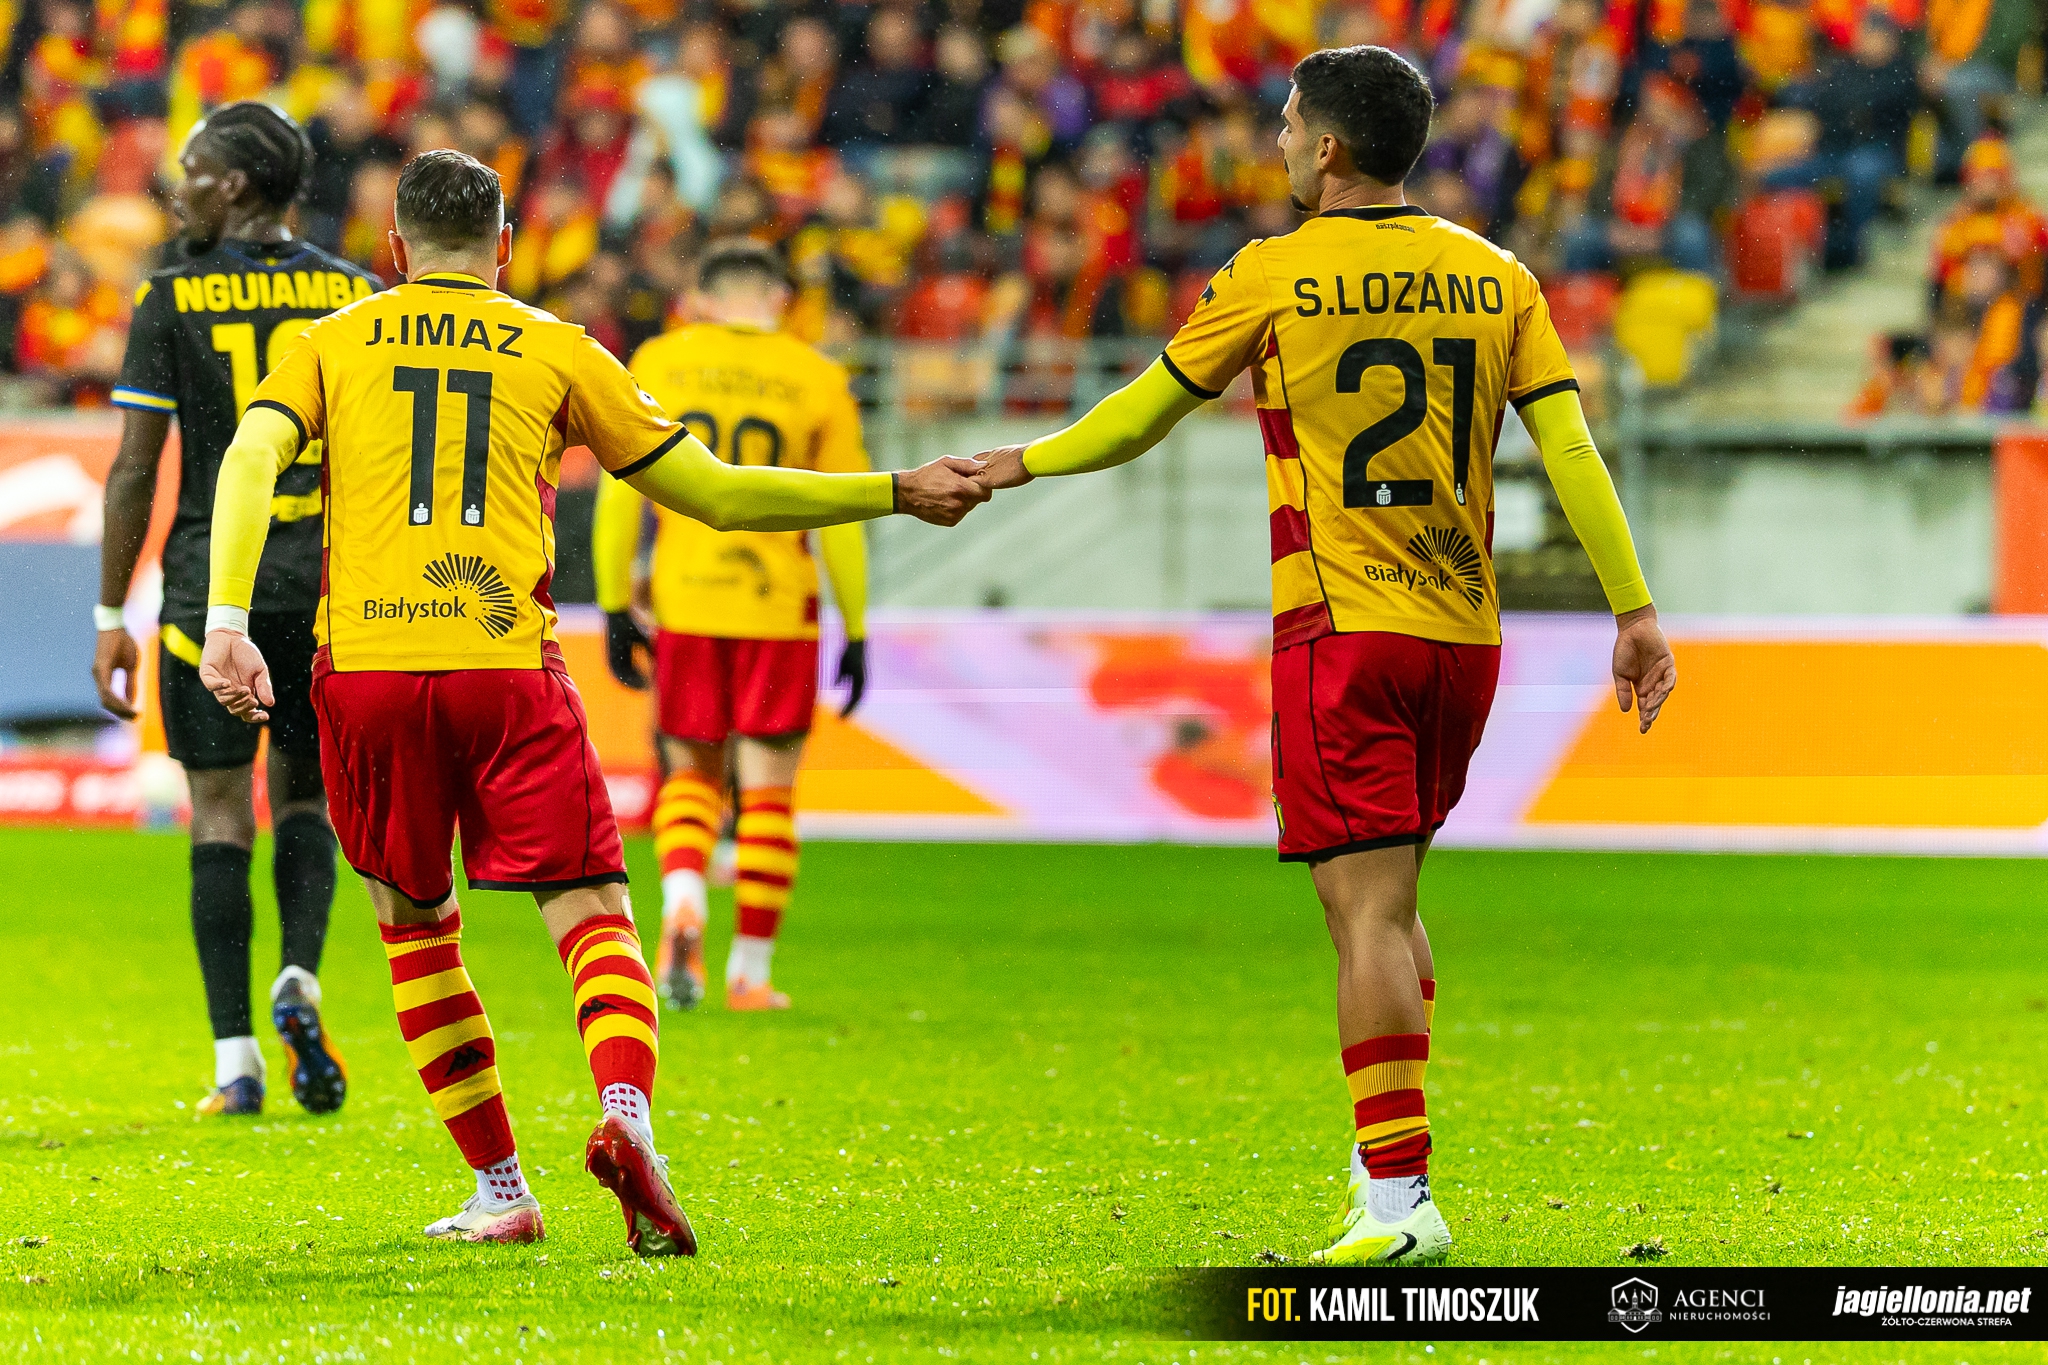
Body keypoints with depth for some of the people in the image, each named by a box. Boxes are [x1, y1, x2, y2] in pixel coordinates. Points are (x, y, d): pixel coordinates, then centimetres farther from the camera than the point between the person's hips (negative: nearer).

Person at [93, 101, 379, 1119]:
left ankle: (236, 1062, -1)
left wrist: (111, 617, 2)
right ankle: (298, 982, -9)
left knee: (221, 816, 3)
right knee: (306, 797, 17)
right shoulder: (353, 296, 4)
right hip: (329, 579, 2)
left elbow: (135, 469, -4)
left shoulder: (173, 300, -4)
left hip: (212, 579, -2)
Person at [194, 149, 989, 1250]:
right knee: (592, 914, -1)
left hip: (365, 668, 1)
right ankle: (625, 1111, -30)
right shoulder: (555, 352, 13)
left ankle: (499, 1192, 14)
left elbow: (251, 458, -4)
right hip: (507, 666, -1)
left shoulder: (332, 344, 15)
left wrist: (226, 621, -14)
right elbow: (718, 495, 14)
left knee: (415, 926, 16)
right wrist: (898, 494, 22)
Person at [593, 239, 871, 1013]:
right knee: (767, 791, 7)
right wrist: (856, 632, 6)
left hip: (683, 602, 1)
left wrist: (615, 609, 5)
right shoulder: (817, 382, -1)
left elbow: (618, 496, 0)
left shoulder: (659, 364, 2)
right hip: (778, 608, -1)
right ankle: (749, 971, 8)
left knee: (691, 773, 16)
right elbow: (841, 520, 0)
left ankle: (682, 904, -11)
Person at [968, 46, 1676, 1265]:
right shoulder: (1495, 277, 6)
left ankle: (1401, 1196, -16)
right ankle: (1387, 1164, 17)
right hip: (1465, 632, 5)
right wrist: (1637, 610, 1)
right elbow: (1572, 447, 0)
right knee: (1390, 900, 19)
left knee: (1368, 912, -9)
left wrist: (1026, 464, 21)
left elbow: (1141, 418, 4)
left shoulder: (1275, 278, -5)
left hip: (1342, 628, -5)